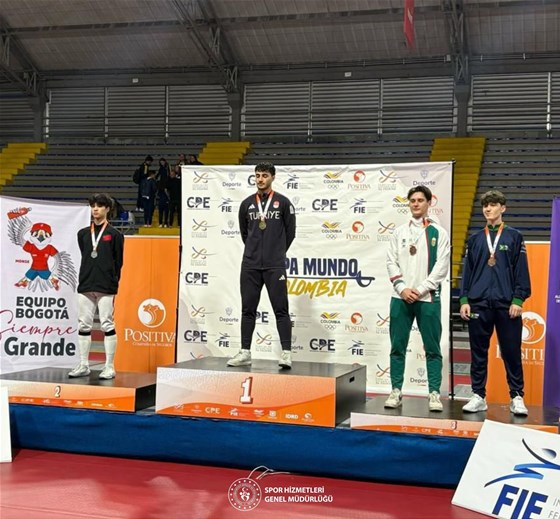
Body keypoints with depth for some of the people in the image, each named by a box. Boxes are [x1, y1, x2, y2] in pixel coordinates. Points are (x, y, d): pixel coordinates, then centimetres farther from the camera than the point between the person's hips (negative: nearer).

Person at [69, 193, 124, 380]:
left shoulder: (114, 234, 2)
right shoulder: (83, 234, 14)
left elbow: (118, 262, 1)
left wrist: (114, 284, -3)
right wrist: (87, 277, 14)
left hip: (106, 288, -4)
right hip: (85, 287, 5)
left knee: (108, 326, -4)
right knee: (83, 326, 5)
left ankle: (109, 367, 1)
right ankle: (83, 365, 13)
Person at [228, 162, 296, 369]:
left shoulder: (283, 203, 0)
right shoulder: (247, 204, 9)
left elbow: (290, 232, 7)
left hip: (275, 266, -3)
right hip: (250, 265, 4)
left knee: (281, 309, -4)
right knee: (248, 309, 7)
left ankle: (286, 353, -2)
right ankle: (245, 352, 13)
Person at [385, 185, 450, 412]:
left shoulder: (439, 232, 4)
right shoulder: (399, 232, 12)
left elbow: (441, 266, -3)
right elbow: (391, 262, 7)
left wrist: (420, 290, -11)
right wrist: (402, 288, -7)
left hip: (428, 298, -2)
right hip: (400, 297, 2)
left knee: (432, 348, 0)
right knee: (397, 347, 4)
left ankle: (434, 394, 6)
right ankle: (396, 391, 12)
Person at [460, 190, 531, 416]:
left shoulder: (514, 237, 6)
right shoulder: (475, 239, 12)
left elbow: (521, 270, 2)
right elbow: (467, 271, 11)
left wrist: (518, 300, -6)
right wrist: (464, 299, 2)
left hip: (507, 304, -2)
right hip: (478, 304, 2)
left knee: (511, 352, 1)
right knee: (478, 352, 6)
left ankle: (517, 397, 11)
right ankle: (478, 396, 14)